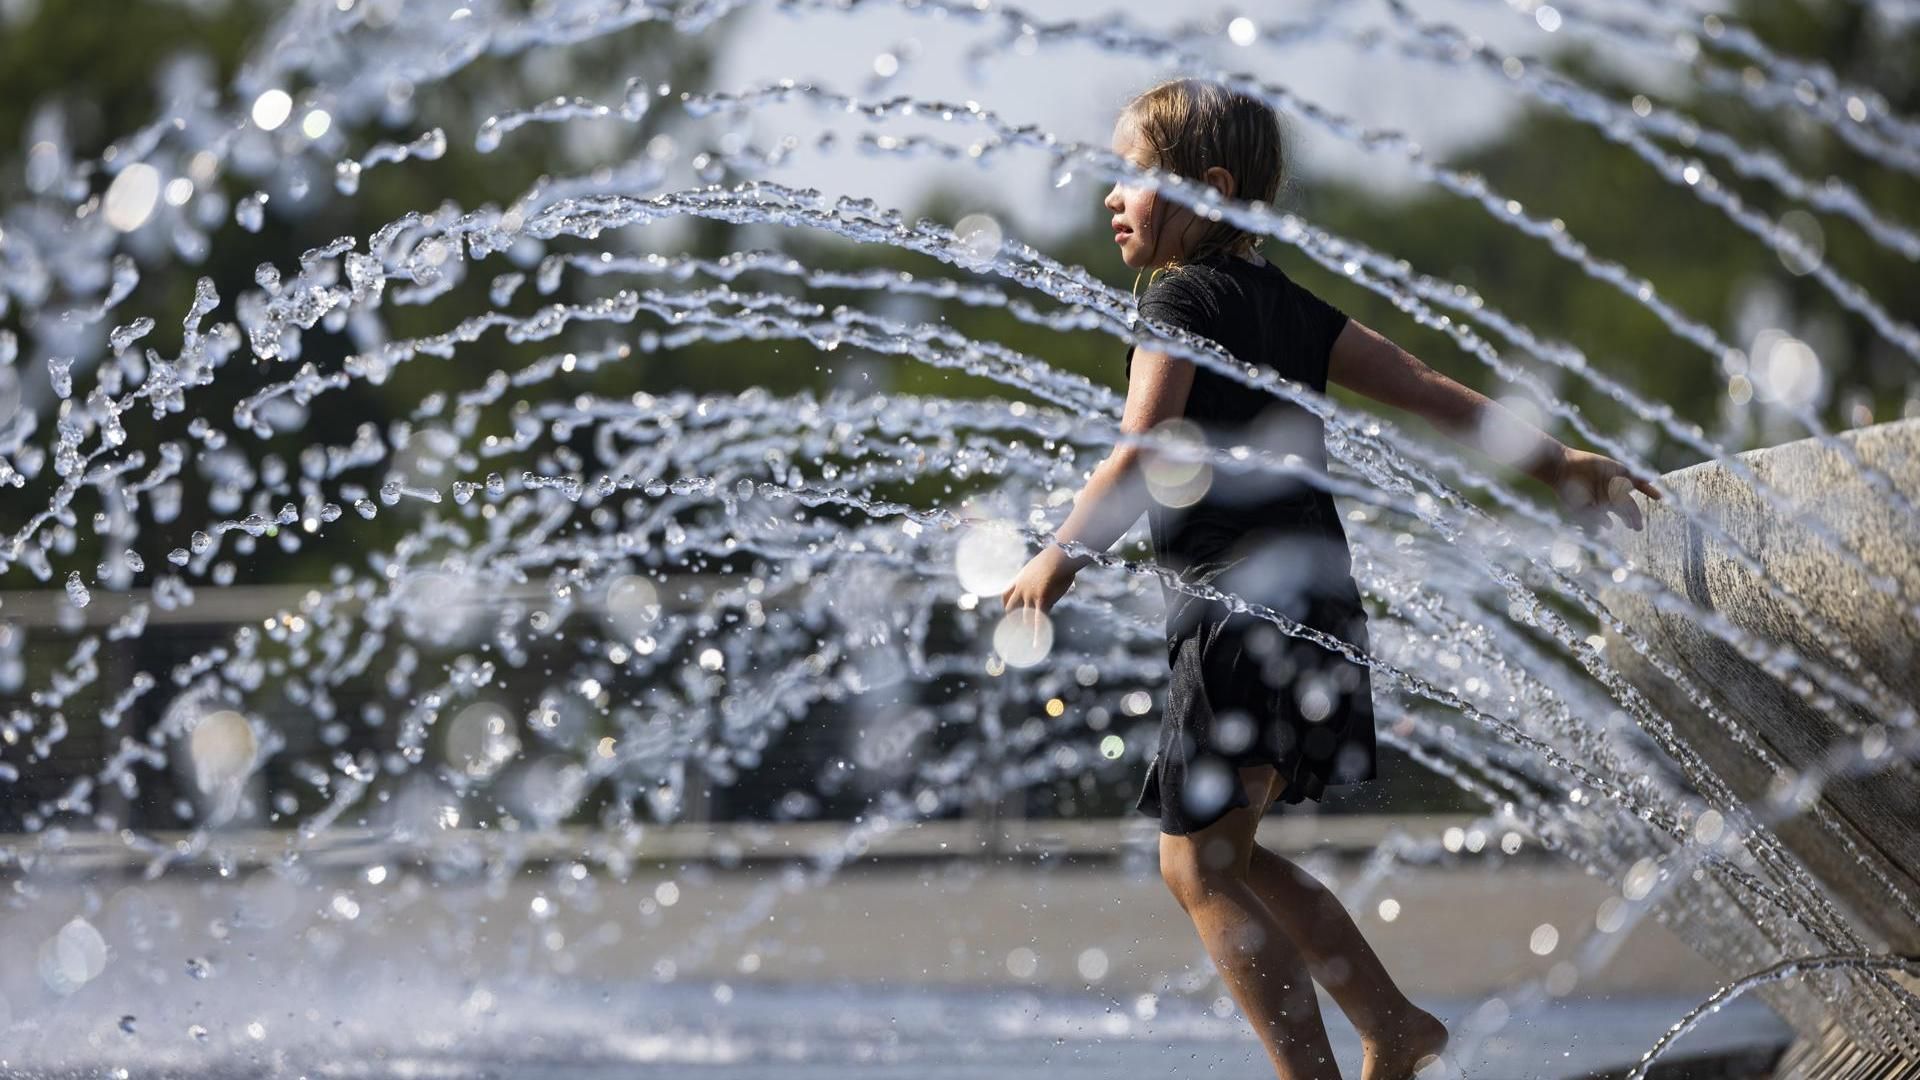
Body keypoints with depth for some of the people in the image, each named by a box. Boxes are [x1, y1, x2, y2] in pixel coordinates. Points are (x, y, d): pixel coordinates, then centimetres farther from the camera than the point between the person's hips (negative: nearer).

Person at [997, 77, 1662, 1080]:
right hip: (1314, 601, 9)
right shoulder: (1282, 303, 16)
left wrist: (1060, 559, -17)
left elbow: (1145, 454, -20)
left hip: (1244, 605, -9)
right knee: (1226, 854, 17)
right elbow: (1422, 385, 18)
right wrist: (1555, 461, 24)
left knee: (1199, 866, -4)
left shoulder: (1184, 296, -7)